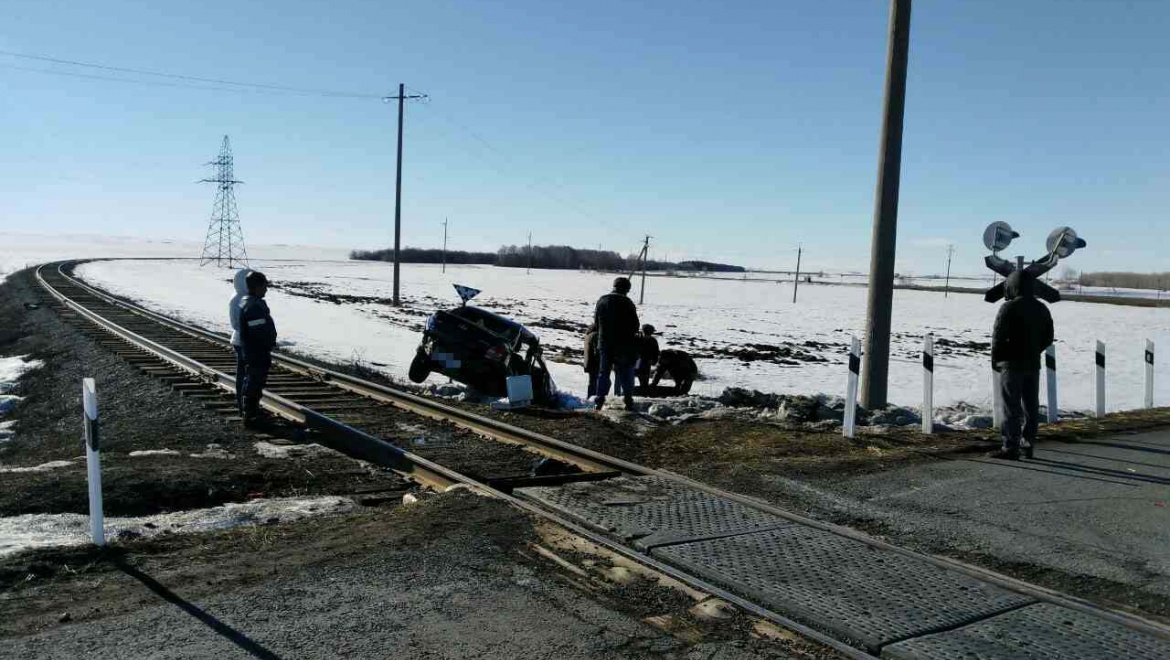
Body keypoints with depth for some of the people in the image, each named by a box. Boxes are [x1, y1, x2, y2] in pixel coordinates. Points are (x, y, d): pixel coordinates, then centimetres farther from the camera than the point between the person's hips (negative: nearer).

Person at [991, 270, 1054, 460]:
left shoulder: (1009, 308, -14)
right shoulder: (1042, 309, 9)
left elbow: (998, 336, -14)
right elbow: (1048, 338, 13)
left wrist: (995, 359, -2)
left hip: (1012, 364, -6)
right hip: (1033, 364, 7)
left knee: (1012, 408, -4)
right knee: (1031, 406, 12)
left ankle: (1011, 448, -3)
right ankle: (1029, 445, 17)